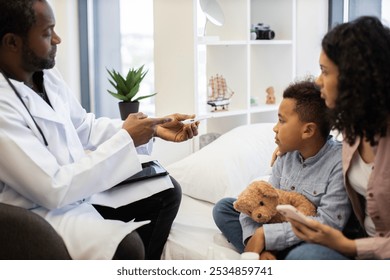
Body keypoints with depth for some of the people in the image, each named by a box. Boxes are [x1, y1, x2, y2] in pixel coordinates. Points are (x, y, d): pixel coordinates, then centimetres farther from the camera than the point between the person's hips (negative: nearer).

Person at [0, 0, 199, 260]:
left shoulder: (46, 74, -2)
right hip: (40, 210, -8)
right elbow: (53, 190, -27)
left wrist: (154, 129, 0)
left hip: (75, 182, 9)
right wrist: (125, 140, -21)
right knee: (127, 246, -30)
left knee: (166, 190, 5)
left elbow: (86, 128, 11)